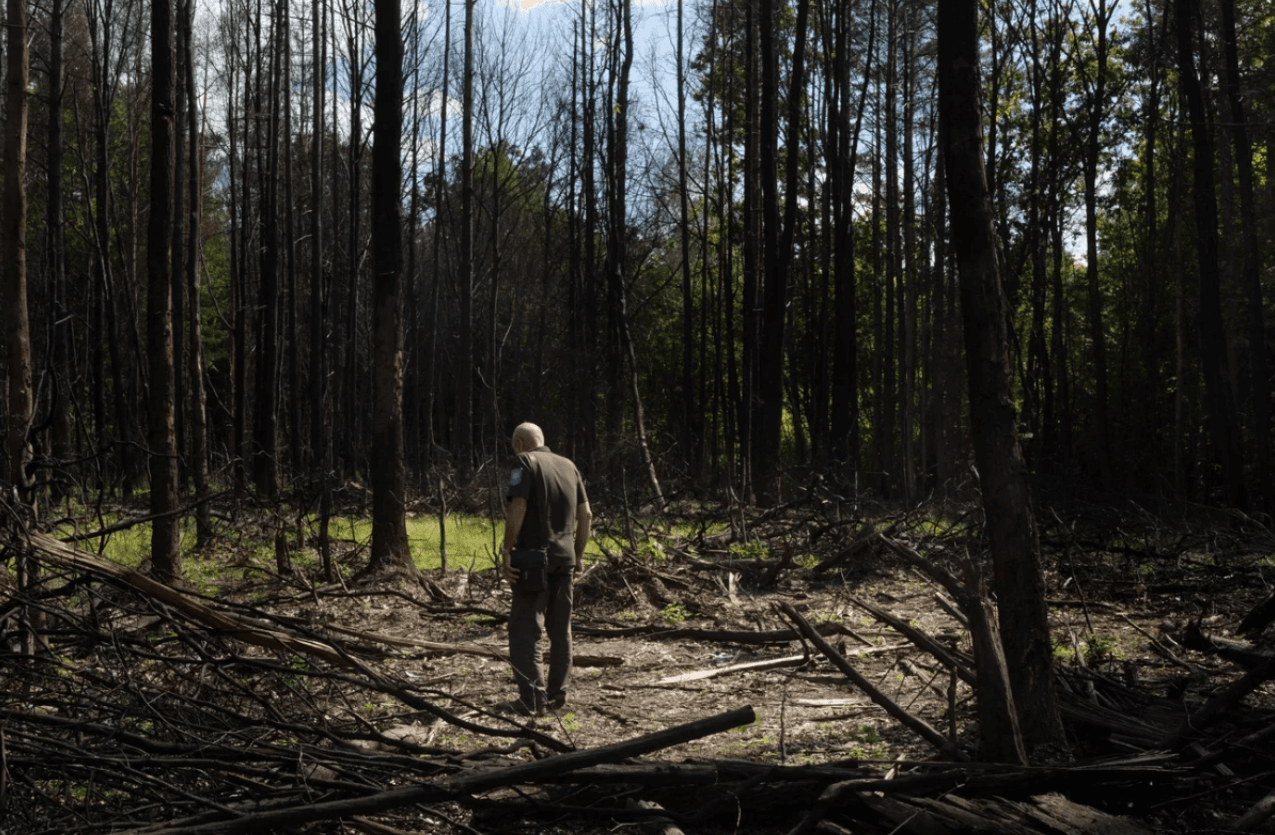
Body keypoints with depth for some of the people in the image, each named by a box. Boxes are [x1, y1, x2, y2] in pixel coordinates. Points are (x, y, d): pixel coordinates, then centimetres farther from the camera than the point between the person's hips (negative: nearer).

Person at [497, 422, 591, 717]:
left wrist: (506, 551, -14)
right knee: (561, 629, 14)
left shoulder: (526, 463, -6)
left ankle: (531, 700, -6)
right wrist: (579, 555, 18)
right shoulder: (568, 466, 13)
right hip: (565, 558, 7)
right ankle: (557, 693, 19)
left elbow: (517, 508, -18)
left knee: (525, 630, -3)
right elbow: (585, 514, 13)